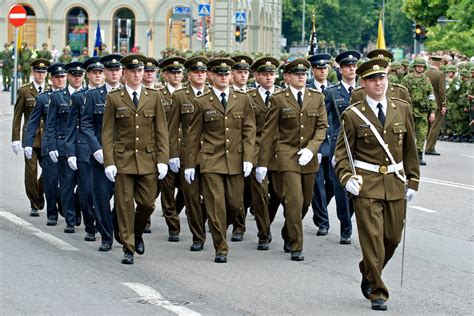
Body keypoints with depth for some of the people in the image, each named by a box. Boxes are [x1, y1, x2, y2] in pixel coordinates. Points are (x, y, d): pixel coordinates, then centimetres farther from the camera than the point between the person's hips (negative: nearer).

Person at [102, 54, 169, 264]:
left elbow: (161, 131, 5)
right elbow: (107, 133, 0)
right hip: (123, 160, -1)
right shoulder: (114, 98, 1)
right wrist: (109, 162, -8)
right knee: (125, 205, -1)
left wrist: (162, 160, -3)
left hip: (148, 160, 2)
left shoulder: (153, 97, 6)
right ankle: (128, 248, 7)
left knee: (147, 203, 3)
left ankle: (137, 233, 32)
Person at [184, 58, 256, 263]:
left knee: (235, 204, 4)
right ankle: (221, 249, 1)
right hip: (211, 161, -2)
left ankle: (220, 229, 33)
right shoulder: (202, 103, 4)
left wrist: (248, 159, -4)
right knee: (216, 205, -6)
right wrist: (190, 164, 4)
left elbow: (249, 131, 6)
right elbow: (193, 135, 6)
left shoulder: (243, 100, 8)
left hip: (235, 161, 2)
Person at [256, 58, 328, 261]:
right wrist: (262, 163, -2)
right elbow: (268, 132, 0)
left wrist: (310, 149, -14)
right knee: (294, 199, -13)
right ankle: (296, 246, -7)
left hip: (308, 158, 4)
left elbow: (322, 126, 2)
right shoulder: (278, 99, -1)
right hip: (287, 156, -3)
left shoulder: (317, 98, 7)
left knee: (306, 201, 11)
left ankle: (288, 234, 35)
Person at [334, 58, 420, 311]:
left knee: (393, 238, 9)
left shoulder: (402, 109, 6)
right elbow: (342, 152, 0)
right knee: (372, 239, -6)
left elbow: (410, 148, 11)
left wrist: (412, 181, 8)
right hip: (366, 185, -4)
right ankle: (377, 292, 3)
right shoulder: (352, 115, -3)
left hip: (395, 185, 4)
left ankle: (368, 274, 35)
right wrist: (347, 178, -16)